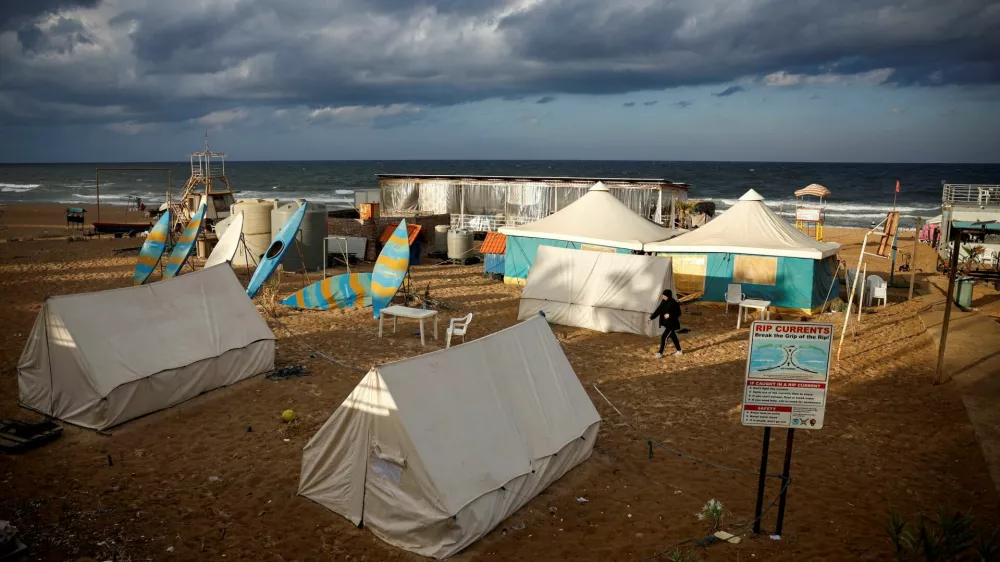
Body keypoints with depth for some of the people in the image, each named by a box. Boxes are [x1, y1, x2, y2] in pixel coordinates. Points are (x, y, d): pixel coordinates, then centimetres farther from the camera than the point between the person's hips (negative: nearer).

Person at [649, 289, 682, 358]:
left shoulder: (674, 303, -19)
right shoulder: (663, 301, 3)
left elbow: (678, 313, -13)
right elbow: (658, 310, 4)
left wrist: (670, 315, -26)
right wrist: (651, 317, -4)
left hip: (672, 324, -8)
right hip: (666, 323, 8)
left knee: (663, 337, -10)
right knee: (673, 337, 18)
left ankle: (660, 353, -1)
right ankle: (679, 351, 33)